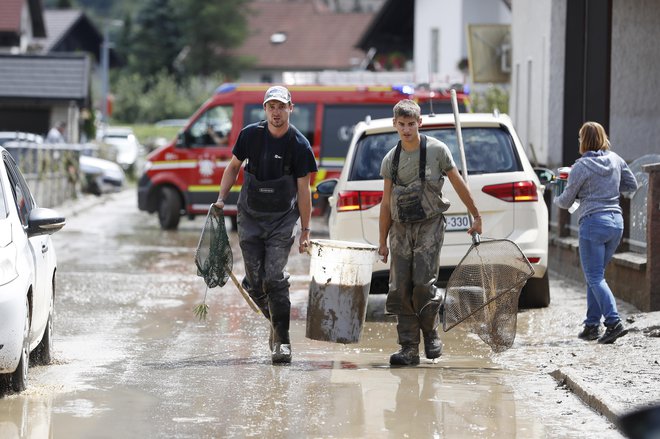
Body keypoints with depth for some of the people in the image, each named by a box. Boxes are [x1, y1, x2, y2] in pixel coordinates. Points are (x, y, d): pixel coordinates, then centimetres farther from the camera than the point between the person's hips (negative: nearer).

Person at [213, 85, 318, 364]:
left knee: (274, 279, -15)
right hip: (250, 216, 3)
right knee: (255, 283, 0)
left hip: (282, 220, -3)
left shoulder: (298, 145, -8)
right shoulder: (251, 135, -1)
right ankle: (276, 322, 26)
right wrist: (220, 199, 2)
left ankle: (282, 341, -9)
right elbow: (233, 167, 13)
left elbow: (303, 190, -4)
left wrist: (305, 231, -4)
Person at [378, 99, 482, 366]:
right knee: (400, 289, -3)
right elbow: (386, 203, 14)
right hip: (400, 228, 4)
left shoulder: (437, 150, -1)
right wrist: (382, 241, 13)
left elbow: (459, 186, 7)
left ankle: (431, 335, 6)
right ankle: (409, 348, 1)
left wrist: (476, 217, 12)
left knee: (423, 283, -16)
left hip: (429, 225, -4)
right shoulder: (390, 160, 9)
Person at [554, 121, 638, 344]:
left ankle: (614, 322, -19)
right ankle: (592, 325, 15)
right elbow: (632, 184, 19)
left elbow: (566, 202, -1)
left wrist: (556, 199, 21)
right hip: (616, 221, 7)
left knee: (595, 277, -4)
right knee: (596, 274, 16)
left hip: (593, 222, -7)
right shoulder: (615, 160, 7)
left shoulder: (581, 167, -10)